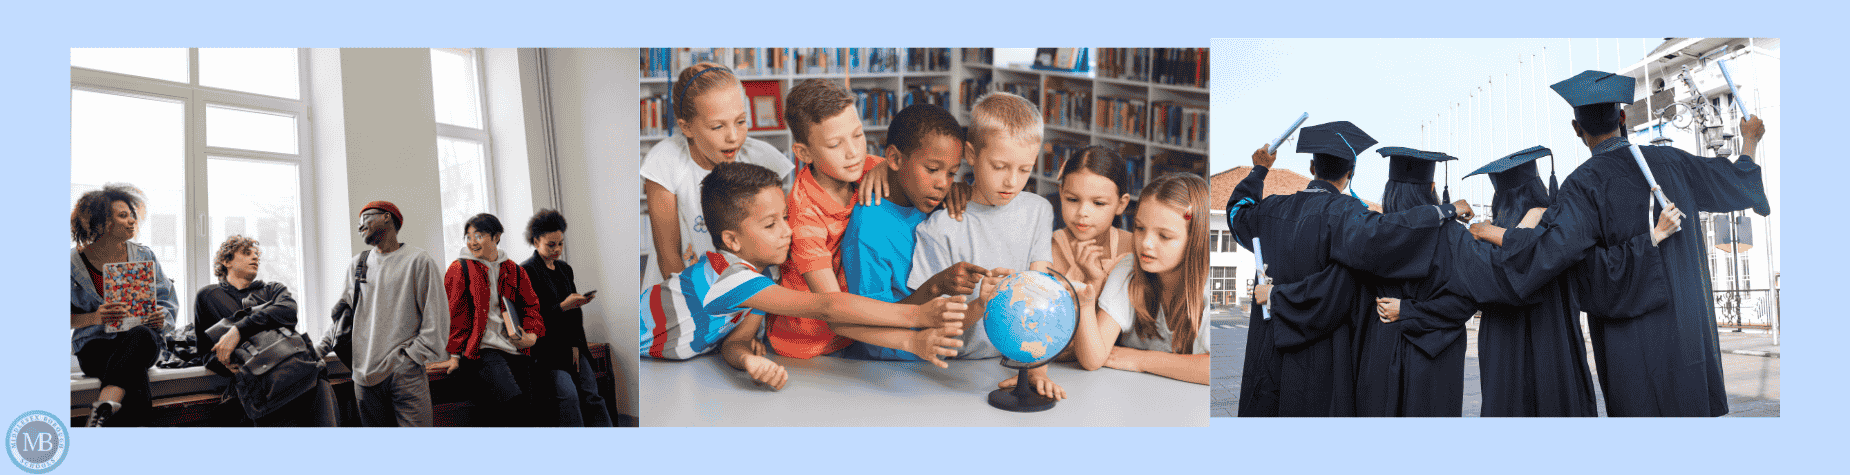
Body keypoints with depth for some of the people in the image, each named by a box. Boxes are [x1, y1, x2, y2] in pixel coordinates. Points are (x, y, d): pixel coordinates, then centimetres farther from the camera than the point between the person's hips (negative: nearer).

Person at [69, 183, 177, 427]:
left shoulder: (143, 256, 12)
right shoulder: (74, 261, 3)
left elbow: (168, 300, 14)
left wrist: (161, 318, -10)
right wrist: (95, 317, -19)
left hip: (142, 340, 2)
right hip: (95, 345, -1)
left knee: (141, 335, -41)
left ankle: (103, 409, -56)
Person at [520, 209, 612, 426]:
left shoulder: (565, 269, 17)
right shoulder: (526, 271, -4)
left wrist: (575, 345, 4)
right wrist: (563, 306, -20)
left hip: (570, 345, 6)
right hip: (544, 347, -6)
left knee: (591, 394, -11)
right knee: (568, 393, -25)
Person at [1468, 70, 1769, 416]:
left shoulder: (1585, 183, -14)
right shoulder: (1669, 161, 2)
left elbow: (1549, 247, -26)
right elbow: (1739, 180, 17)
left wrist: (1490, 232, -12)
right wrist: (1750, 140, 37)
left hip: (1635, 331, -5)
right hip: (1687, 319, 5)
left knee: (1643, 409, 4)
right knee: (1692, 403, 14)